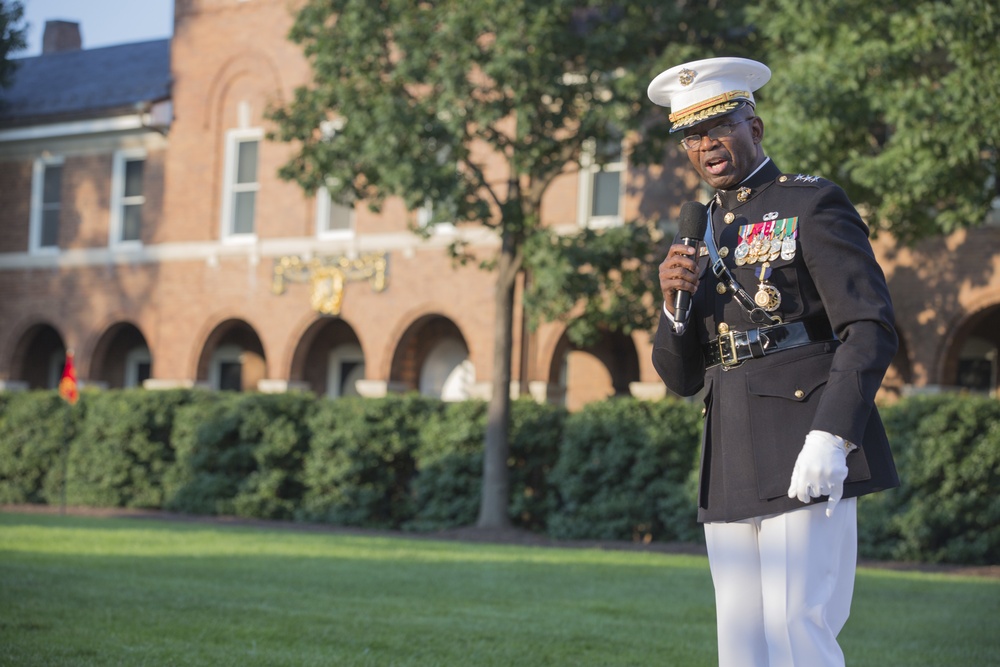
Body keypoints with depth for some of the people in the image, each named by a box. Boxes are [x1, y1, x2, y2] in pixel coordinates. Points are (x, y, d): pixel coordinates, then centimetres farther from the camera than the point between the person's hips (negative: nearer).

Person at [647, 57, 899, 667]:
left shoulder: (814, 205, -1)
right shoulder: (703, 234, 20)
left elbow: (872, 329, -11)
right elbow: (682, 377, 19)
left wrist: (832, 435, -23)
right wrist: (675, 302, -1)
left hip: (807, 455, -7)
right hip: (733, 472, 7)